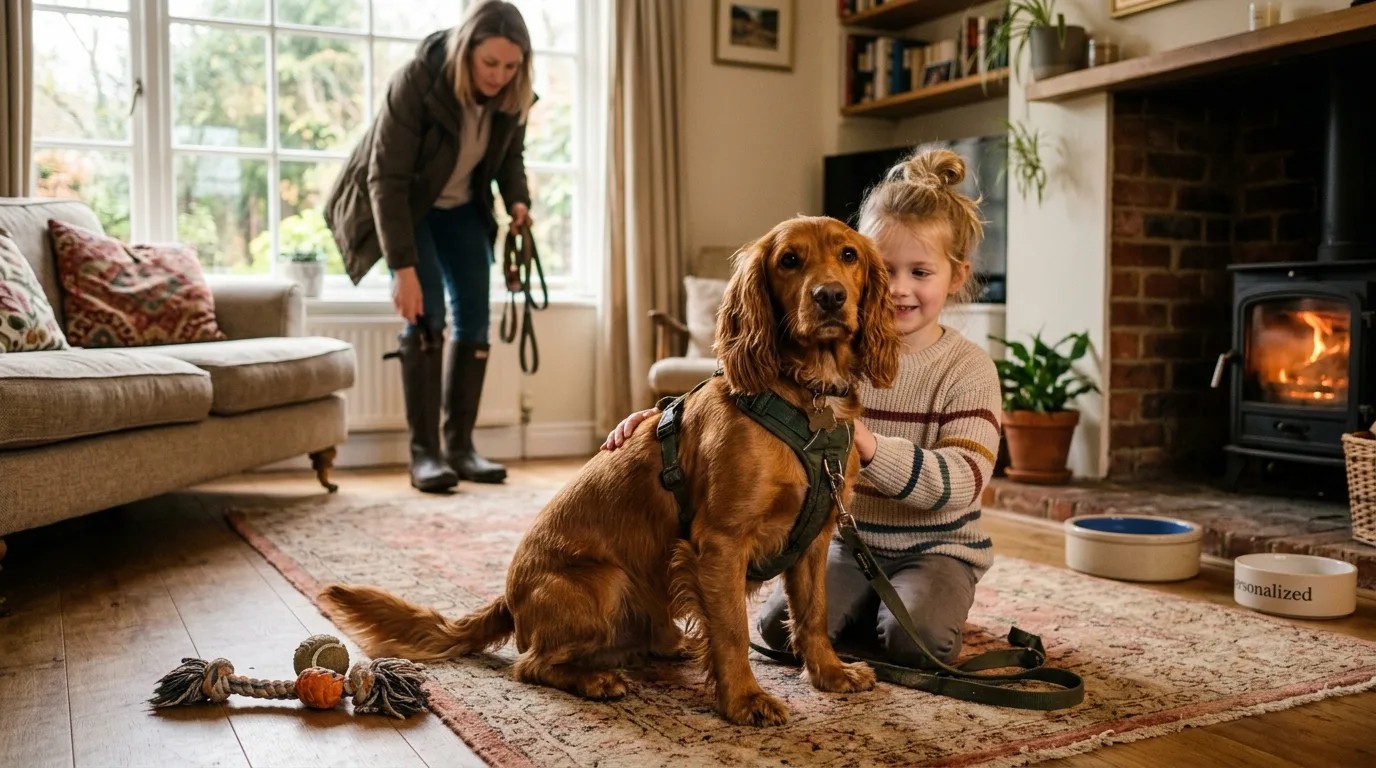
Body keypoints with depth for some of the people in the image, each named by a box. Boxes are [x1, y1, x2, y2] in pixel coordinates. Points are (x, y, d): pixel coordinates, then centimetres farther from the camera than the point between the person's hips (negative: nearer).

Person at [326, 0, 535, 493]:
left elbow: (510, 154, 2)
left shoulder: (512, 96, -17)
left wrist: (518, 200, -19)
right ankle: (424, 451, -10)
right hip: (401, 207, -5)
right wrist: (404, 267, -34)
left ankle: (460, 444, 6)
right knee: (426, 315, -17)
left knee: (474, 317, -3)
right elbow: (387, 180, -31)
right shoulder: (415, 83, -32)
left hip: (461, 208, 5)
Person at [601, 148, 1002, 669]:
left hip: (935, 547, -2)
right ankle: (868, 608, 9)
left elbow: (964, 482, -24)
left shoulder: (968, 370, -12)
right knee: (782, 626, -19)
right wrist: (664, 415, -20)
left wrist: (869, 446, -40)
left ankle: (934, 606, 6)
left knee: (914, 639, -29)